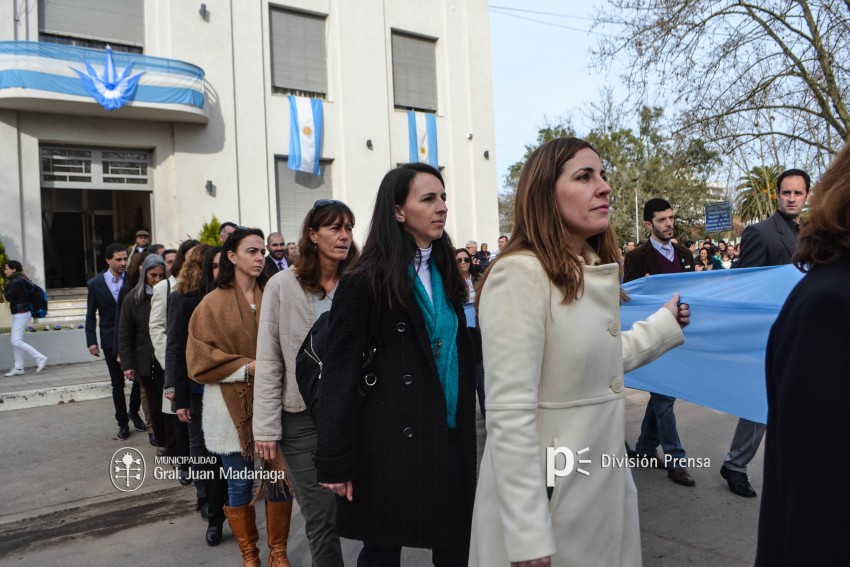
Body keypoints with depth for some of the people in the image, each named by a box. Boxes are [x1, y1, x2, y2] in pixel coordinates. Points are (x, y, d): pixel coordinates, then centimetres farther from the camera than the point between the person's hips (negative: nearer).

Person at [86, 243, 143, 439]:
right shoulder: (95, 283, -2)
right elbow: (91, 315, 3)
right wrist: (91, 341, -4)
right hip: (111, 340, 0)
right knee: (117, 383, 7)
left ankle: (134, 412, 27)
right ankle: (123, 423, 21)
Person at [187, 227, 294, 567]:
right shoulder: (212, 304, -4)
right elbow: (200, 360, -6)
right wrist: (246, 367, -16)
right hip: (233, 408, -2)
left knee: (280, 481, 7)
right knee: (239, 486, 9)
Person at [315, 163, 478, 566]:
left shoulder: (445, 272, 10)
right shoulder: (365, 282, -9)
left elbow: (460, 352, 13)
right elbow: (340, 372, -10)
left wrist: (466, 427, 6)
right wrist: (335, 461, -11)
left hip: (450, 434, 6)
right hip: (392, 438, -5)